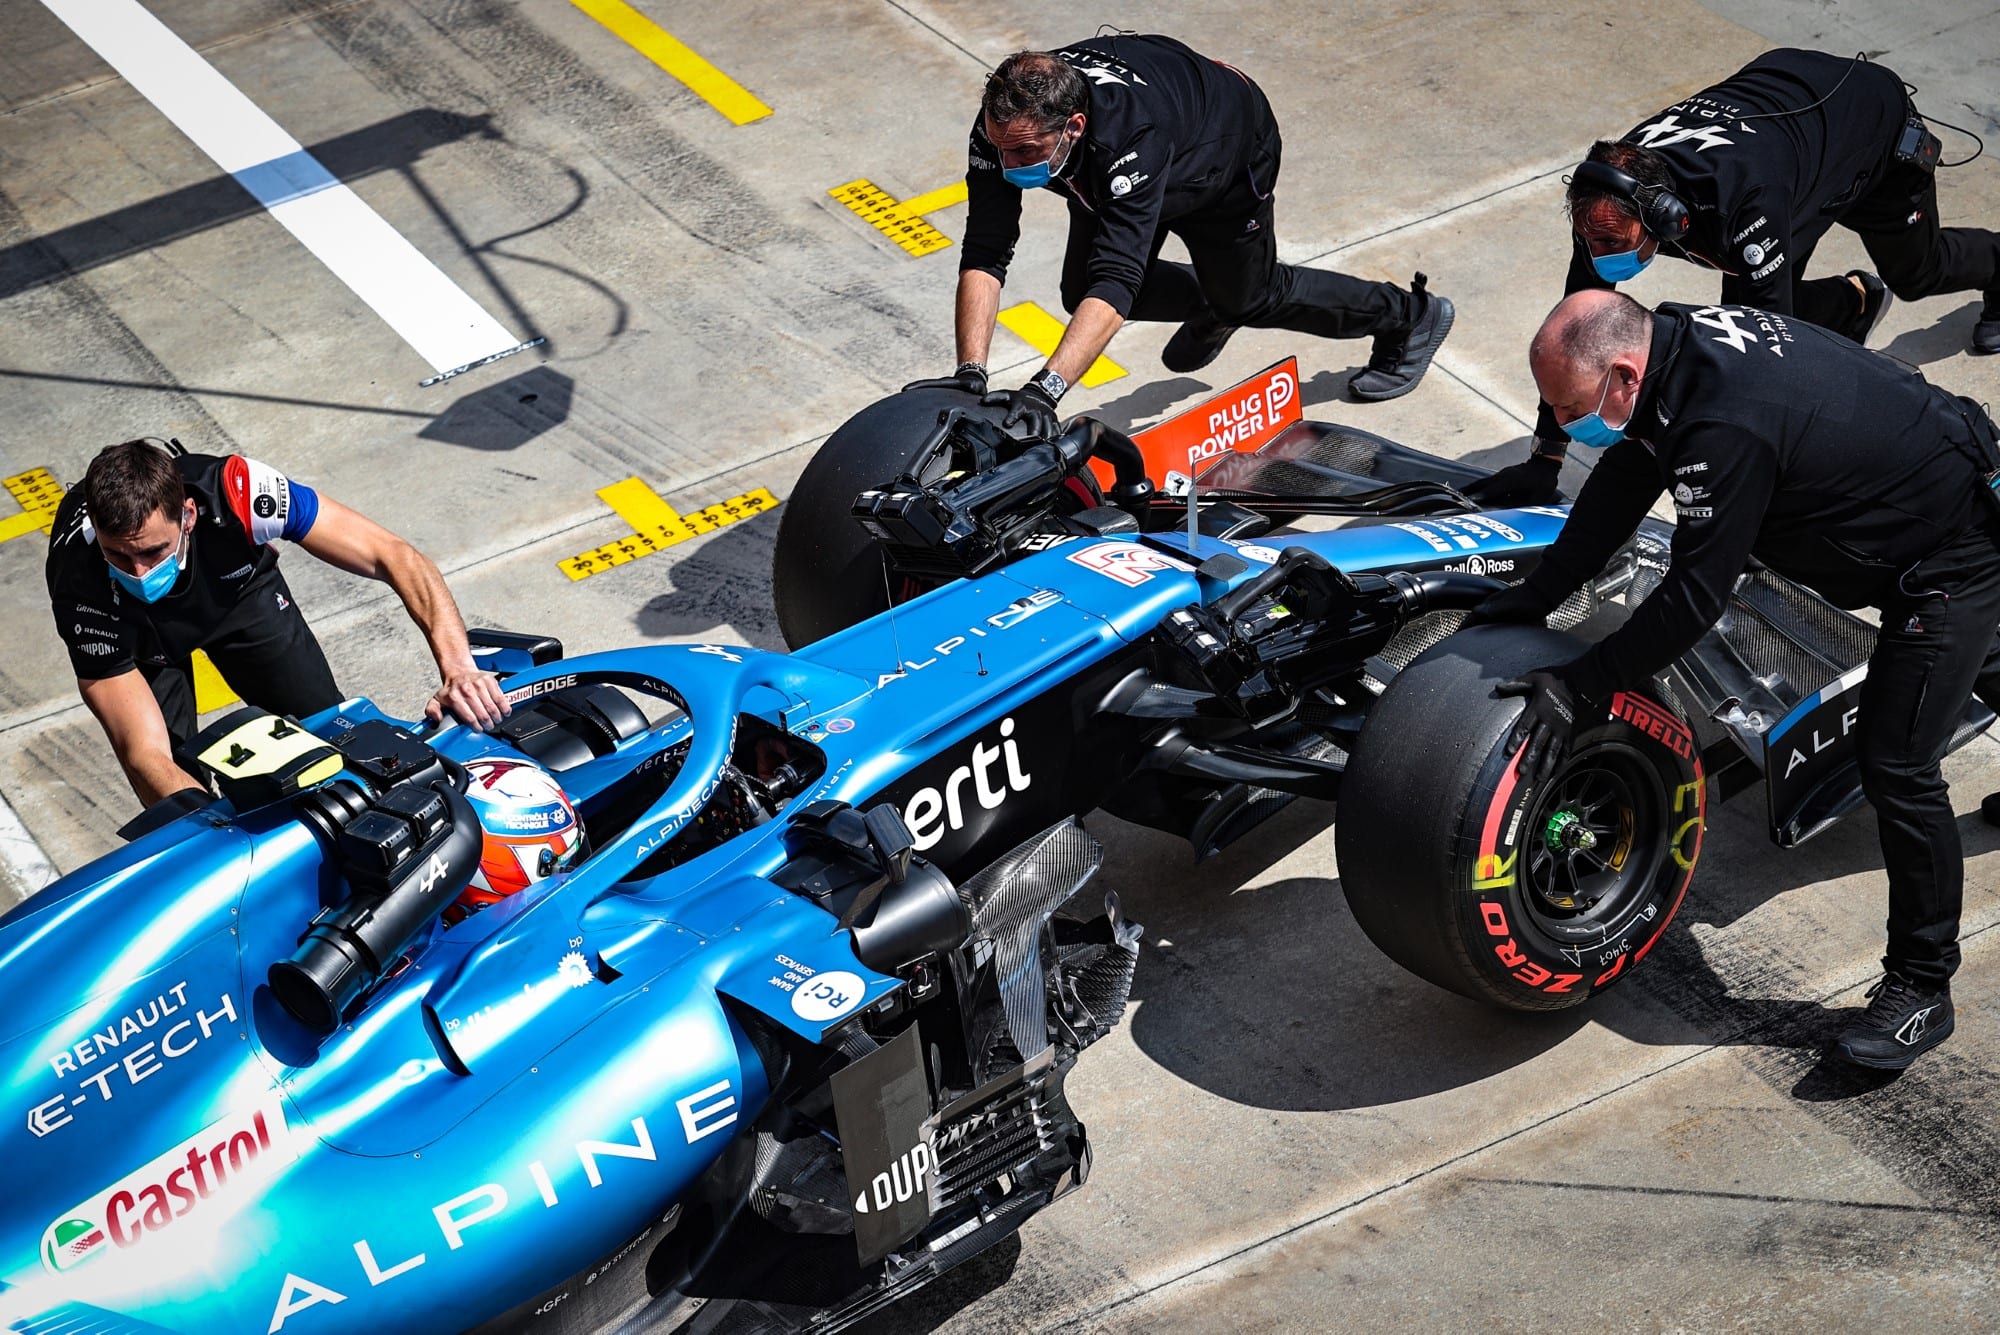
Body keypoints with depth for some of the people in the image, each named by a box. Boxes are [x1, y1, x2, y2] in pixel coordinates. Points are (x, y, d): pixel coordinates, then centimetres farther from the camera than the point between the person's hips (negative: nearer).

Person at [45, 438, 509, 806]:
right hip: (144, 635, -1)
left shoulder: (232, 490, -43)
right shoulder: (82, 588, -42)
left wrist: (458, 667, -52)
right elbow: (144, 756, -42)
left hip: (235, 584, 2)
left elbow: (392, 555, -38)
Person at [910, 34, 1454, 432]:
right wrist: (970, 373, -47)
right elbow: (984, 256, -35)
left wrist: (1044, 388, -66)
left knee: (1249, 297, 11)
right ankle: (1205, 307, 35)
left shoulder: (1131, 133, -50)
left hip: (1232, 146, -5)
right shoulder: (1004, 124, -35)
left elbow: (1116, 282, -56)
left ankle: (1409, 317, 37)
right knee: (1081, 292, 3)